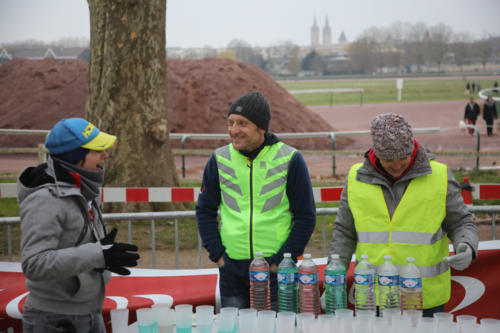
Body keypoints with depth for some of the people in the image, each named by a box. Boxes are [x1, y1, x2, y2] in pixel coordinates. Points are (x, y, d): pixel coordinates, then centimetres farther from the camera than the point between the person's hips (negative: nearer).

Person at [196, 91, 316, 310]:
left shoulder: (289, 159, -4)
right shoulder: (220, 159, 3)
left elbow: (306, 216, -1)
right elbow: (205, 210, 13)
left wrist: (282, 260, -7)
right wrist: (217, 254, 2)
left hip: (275, 270, -2)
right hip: (231, 271, 2)